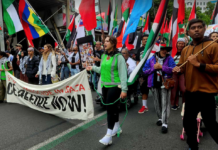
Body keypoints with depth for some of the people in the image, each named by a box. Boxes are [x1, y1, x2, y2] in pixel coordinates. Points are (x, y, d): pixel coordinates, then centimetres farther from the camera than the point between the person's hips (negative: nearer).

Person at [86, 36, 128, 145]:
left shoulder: (119, 57, -11)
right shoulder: (104, 56, 9)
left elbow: (123, 74, -15)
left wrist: (124, 89, -19)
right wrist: (93, 68, 17)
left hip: (115, 86, -7)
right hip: (105, 86, 7)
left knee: (110, 108, -8)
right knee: (112, 107, 17)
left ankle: (109, 136, -1)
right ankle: (117, 127, 36)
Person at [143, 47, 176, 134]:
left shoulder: (169, 59, -1)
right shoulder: (151, 59, 4)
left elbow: (173, 69, -14)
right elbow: (144, 71, 2)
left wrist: (161, 67, -18)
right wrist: (153, 68, -12)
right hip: (154, 84, 3)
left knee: (165, 103, -5)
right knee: (157, 102, 14)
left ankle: (165, 123, -1)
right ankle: (160, 118, 33)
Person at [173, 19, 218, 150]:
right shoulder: (185, 50, 10)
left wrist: (199, 64, -20)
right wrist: (178, 69, -4)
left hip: (206, 93, -6)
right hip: (190, 92, 6)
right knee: (188, 122, 17)